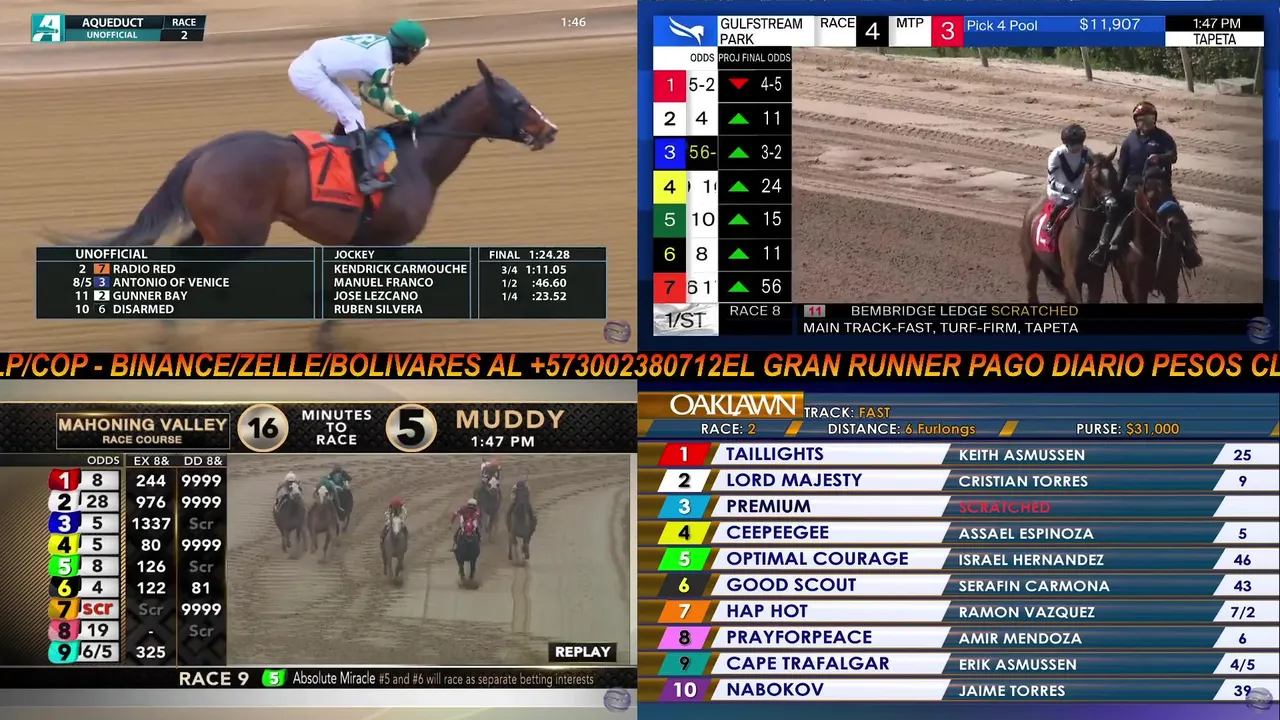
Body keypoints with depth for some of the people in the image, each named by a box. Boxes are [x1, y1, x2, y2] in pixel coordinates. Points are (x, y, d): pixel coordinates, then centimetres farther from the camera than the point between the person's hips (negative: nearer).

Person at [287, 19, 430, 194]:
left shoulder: (379, 45, 12)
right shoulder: (383, 63, -14)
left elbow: (366, 90, 17)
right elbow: (386, 102, -9)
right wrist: (409, 115, 5)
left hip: (308, 65, 10)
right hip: (308, 73, -10)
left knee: (351, 105, 22)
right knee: (353, 118, -12)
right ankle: (366, 179, -19)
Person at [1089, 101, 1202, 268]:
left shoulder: (1163, 138, -1)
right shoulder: (1130, 141, 5)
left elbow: (1173, 156, -17)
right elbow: (1122, 167, 9)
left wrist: (1160, 158, -39)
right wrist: (1116, 188, 2)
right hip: (1134, 186, 2)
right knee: (1114, 210, -13)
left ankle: (1189, 249, -3)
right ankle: (1102, 247, -9)